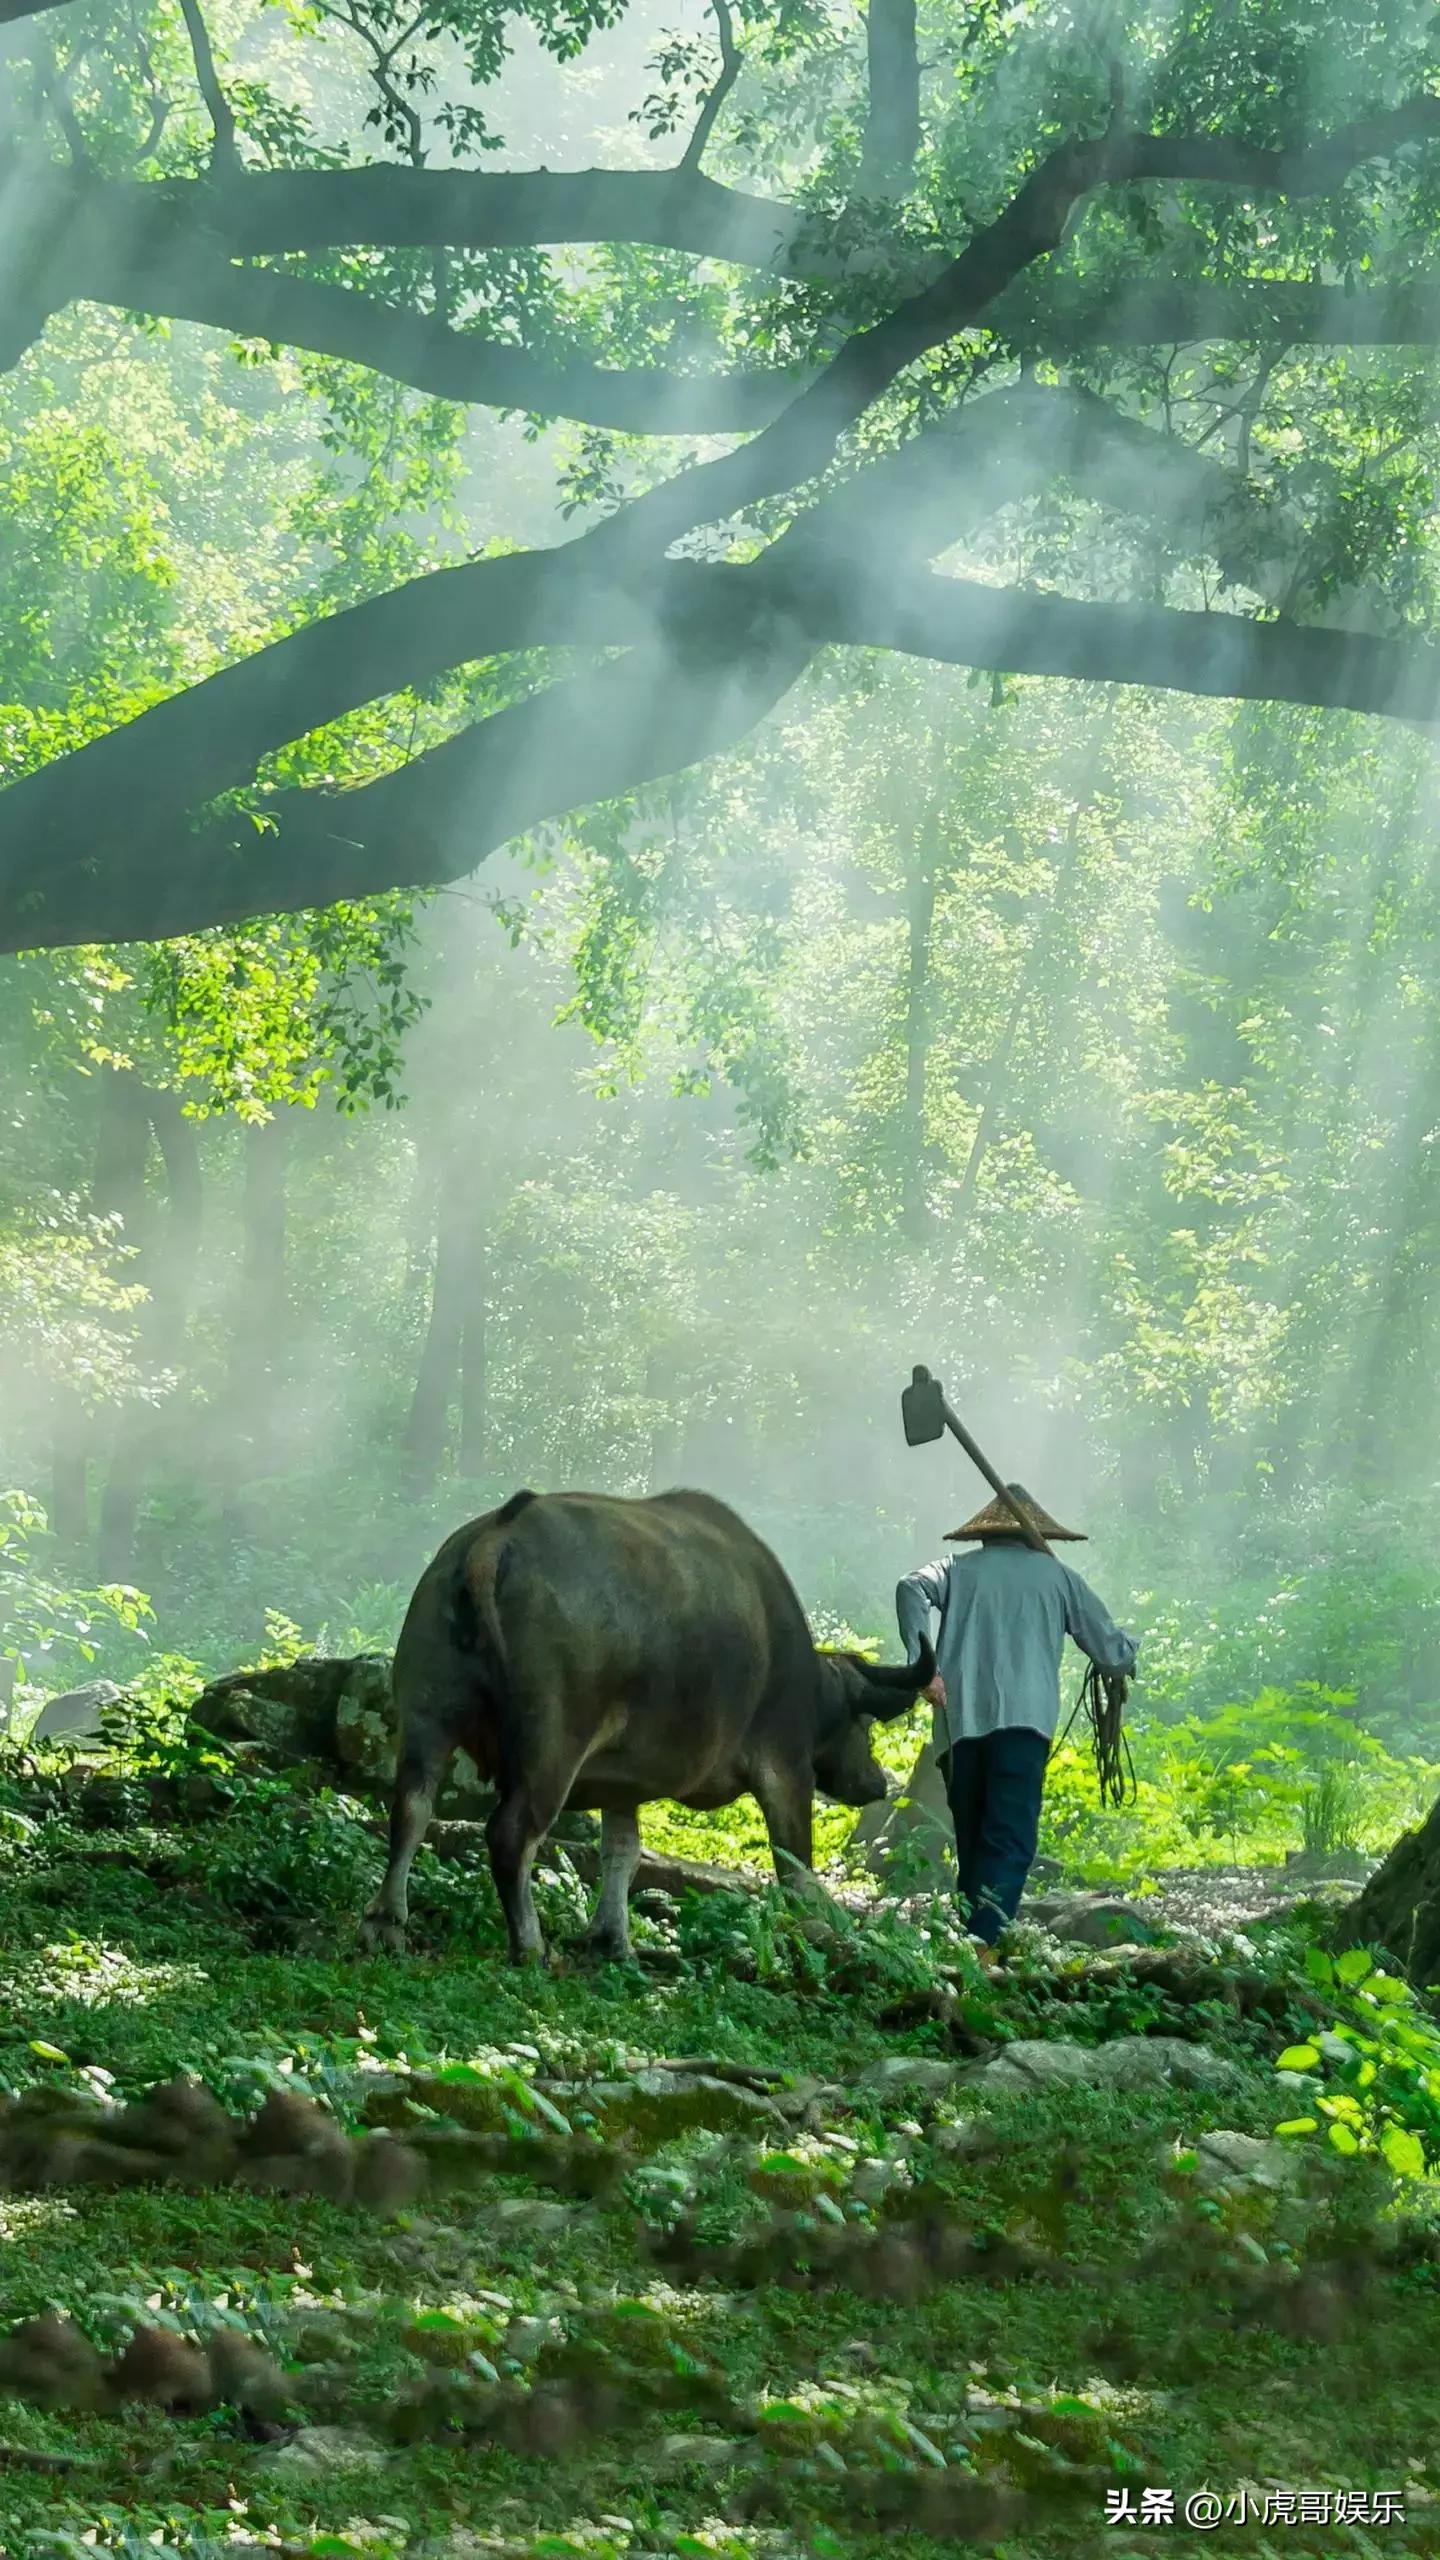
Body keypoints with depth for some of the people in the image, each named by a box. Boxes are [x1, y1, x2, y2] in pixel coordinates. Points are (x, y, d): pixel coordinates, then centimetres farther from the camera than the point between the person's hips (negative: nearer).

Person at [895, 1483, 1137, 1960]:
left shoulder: (958, 1568, 19)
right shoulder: (1056, 1576, 16)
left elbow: (912, 1588, -4)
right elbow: (1112, 1652, 16)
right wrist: (1130, 1646, 40)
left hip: (960, 1723, 3)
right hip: (1023, 1721, -3)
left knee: (972, 1844, 14)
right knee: (1009, 1844, -10)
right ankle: (982, 1944, -27)